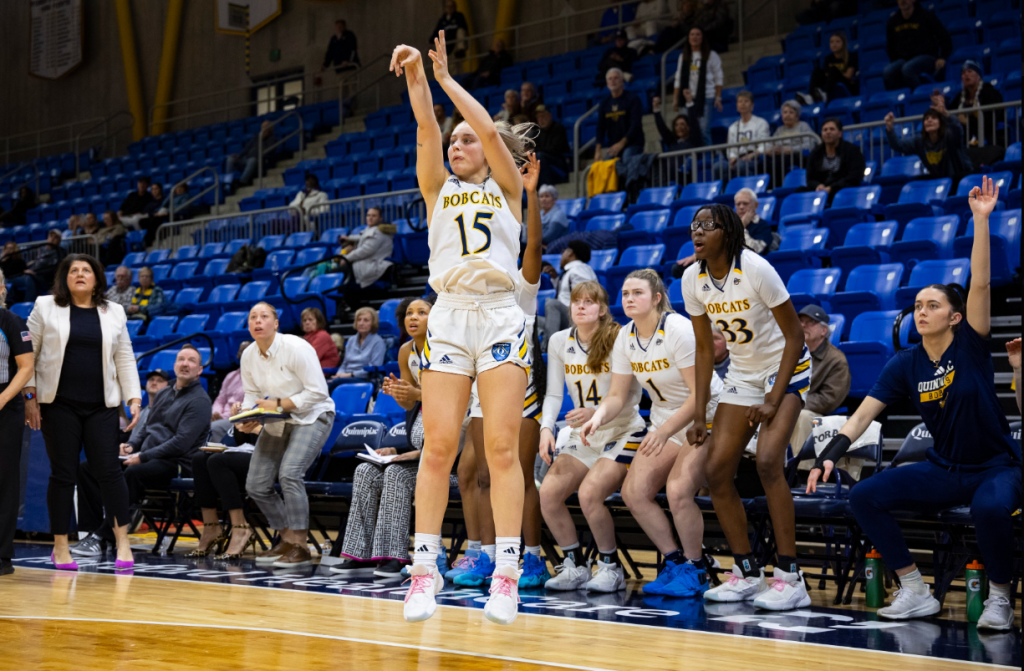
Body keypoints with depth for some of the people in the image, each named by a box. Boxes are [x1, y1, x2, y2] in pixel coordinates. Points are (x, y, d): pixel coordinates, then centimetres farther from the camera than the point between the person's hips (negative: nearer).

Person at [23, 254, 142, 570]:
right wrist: (29, 395, -4)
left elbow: (125, 359, 10)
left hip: (101, 405, 1)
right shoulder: (46, 308, 4)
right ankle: (60, 547, 10)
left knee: (109, 470, -4)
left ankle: (123, 544, 1)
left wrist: (134, 398, 2)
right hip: (59, 404, -1)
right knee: (63, 473, 1)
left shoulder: (113, 313, 10)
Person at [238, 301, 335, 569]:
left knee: (289, 473, -27)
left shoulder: (295, 348, -19)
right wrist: (246, 418, -12)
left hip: (311, 417, -7)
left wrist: (279, 404, -24)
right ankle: (286, 539, 18)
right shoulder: (248, 356, 0)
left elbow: (317, 392, -20)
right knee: (256, 485, 0)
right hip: (277, 423, 7)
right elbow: (252, 395, 9)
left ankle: (299, 546, -17)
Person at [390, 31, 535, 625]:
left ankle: (507, 575, -5)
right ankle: (425, 570, -1)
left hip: (501, 317, -2)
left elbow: (492, 132, -4)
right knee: (439, 446, -4)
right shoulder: (439, 190, 16)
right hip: (449, 318, 2)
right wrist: (416, 76, -11)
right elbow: (427, 130, 1)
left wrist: (446, 77, -1)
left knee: (502, 447, -6)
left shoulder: (507, 188, 12)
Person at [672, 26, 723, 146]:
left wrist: (718, 98, -6)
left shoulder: (711, 55, 4)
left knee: (704, 130, -10)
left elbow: (718, 78, 2)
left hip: (706, 97, -4)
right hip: (689, 98, 4)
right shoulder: (683, 56, 15)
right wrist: (675, 99, 9)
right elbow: (678, 78, 15)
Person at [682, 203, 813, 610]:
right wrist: (700, 416, -1)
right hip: (742, 374, 7)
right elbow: (705, 350, 4)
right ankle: (747, 574, 12)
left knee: (768, 462, -24)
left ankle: (790, 578, -18)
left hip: (786, 369, -6)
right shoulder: (693, 280, -5)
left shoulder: (756, 270, -23)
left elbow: (795, 336, -16)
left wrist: (773, 400, -21)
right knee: (716, 470, -1)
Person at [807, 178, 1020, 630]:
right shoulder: (905, 364, 0)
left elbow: (981, 284, -20)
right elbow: (864, 413, -3)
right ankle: (916, 593, -3)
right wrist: (830, 455, -17)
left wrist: (981, 220, -28)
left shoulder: (970, 346, -8)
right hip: (942, 470, 5)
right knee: (864, 496, -12)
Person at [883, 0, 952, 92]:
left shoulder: (926, 15, 0)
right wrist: (895, 62, 10)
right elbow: (890, 47, 25)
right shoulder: (893, 21, 11)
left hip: (927, 56, -4)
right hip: (903, 59, 4)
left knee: (907, 68, -38)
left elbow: (945, 37, 4)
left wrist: (943, 58, -5)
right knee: (888, 72, -30)